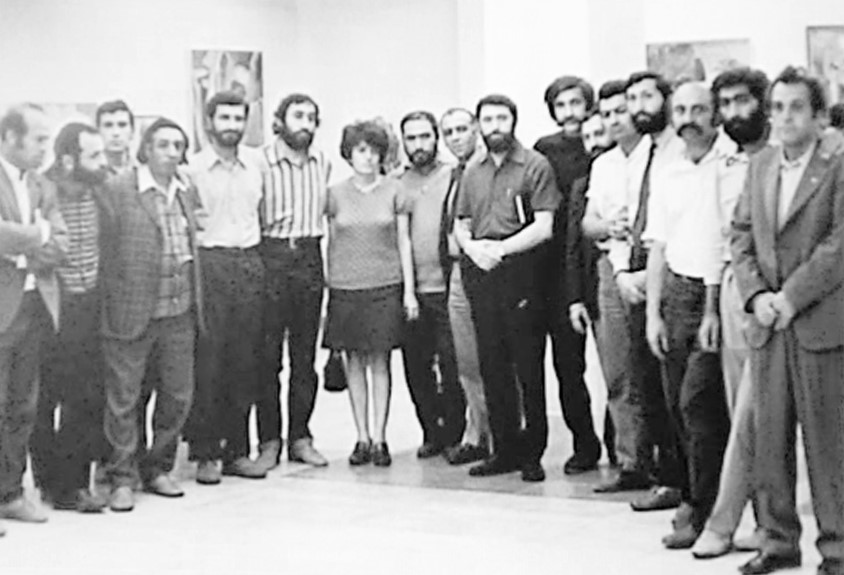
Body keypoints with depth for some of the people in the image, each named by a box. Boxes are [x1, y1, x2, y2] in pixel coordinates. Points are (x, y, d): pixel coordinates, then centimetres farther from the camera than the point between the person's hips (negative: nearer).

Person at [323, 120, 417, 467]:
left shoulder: (393, 191, 3)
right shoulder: (336, 194, 5)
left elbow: (403, 242, 5)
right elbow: (331, 243, 9)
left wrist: (409, 290, 1)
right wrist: (328, 288, 5)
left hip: (385, 286, -1)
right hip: (345, 287, 1)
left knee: (379, 361, 0)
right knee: (354, 361, 4)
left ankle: (379, 438, 5)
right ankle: (362, 438, 10)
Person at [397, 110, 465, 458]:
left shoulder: (455, 177, 3)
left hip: (445, 287, -3)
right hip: (409, 290, 4)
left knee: (451, 365, -7)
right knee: (416, 368, 6)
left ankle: (456, 433, 6)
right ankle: (432, 433, 18)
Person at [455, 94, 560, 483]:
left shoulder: (535, 166, -1)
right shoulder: (472, 174, 17)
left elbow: (543, 227, -8)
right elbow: (461, 226, 19)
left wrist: (499, 248, -13)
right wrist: (473, 247, -2)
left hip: (521, 272, -5)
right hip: (480, 275, 5)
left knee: (528, 367, -2)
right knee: (492, 367, 7)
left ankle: (532, 453, 4)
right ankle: (505, 449, 15)